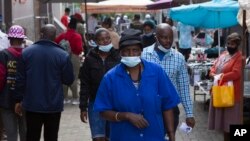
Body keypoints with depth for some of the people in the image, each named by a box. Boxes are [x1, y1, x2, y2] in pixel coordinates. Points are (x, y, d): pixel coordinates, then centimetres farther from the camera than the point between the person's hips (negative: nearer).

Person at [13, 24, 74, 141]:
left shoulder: (26, 52, -2)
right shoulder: (62, 55, -10)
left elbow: (20, 79, 0)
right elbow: (69, 80, -4)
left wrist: (18, 99, 8)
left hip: (32, 104, 2)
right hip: (54, 105, -1)